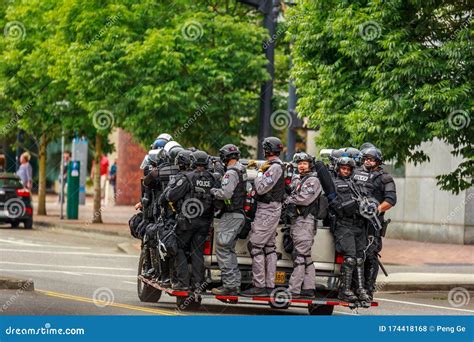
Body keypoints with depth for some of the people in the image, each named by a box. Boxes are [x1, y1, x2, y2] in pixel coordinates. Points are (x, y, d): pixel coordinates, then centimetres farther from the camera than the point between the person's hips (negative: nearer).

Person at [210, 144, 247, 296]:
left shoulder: (231, 172, -16)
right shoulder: (242, 170, 15)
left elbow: (225, 193, -25)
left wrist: (212, 190, -9)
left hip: (231, 215, -10)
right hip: (240, 215, 10)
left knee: (222, 250, -8)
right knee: (229, 250, 16)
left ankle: (229, 285, -12)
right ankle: (235, 284, 15)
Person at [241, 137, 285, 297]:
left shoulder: (274, 167, -16)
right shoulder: (277, 166, 16)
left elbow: (261, 188, -22)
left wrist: (260, 172, -10)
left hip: (267, 211, -11)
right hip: (272, 210, 11)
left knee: (255, 245, -11)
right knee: (269, 247, 10)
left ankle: (259, 285, -14)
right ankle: (269, 286, 11)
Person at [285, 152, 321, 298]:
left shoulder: (313, 180, -5)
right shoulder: (296, 180, 24)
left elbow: (305, 199, -16)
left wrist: (288, 200, -6)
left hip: (305, 222, -9)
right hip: (298, 221, 9)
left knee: (300, 256, -13)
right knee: (306, 258, 9)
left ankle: (294, 289, -18)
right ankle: (308, 289, 10)